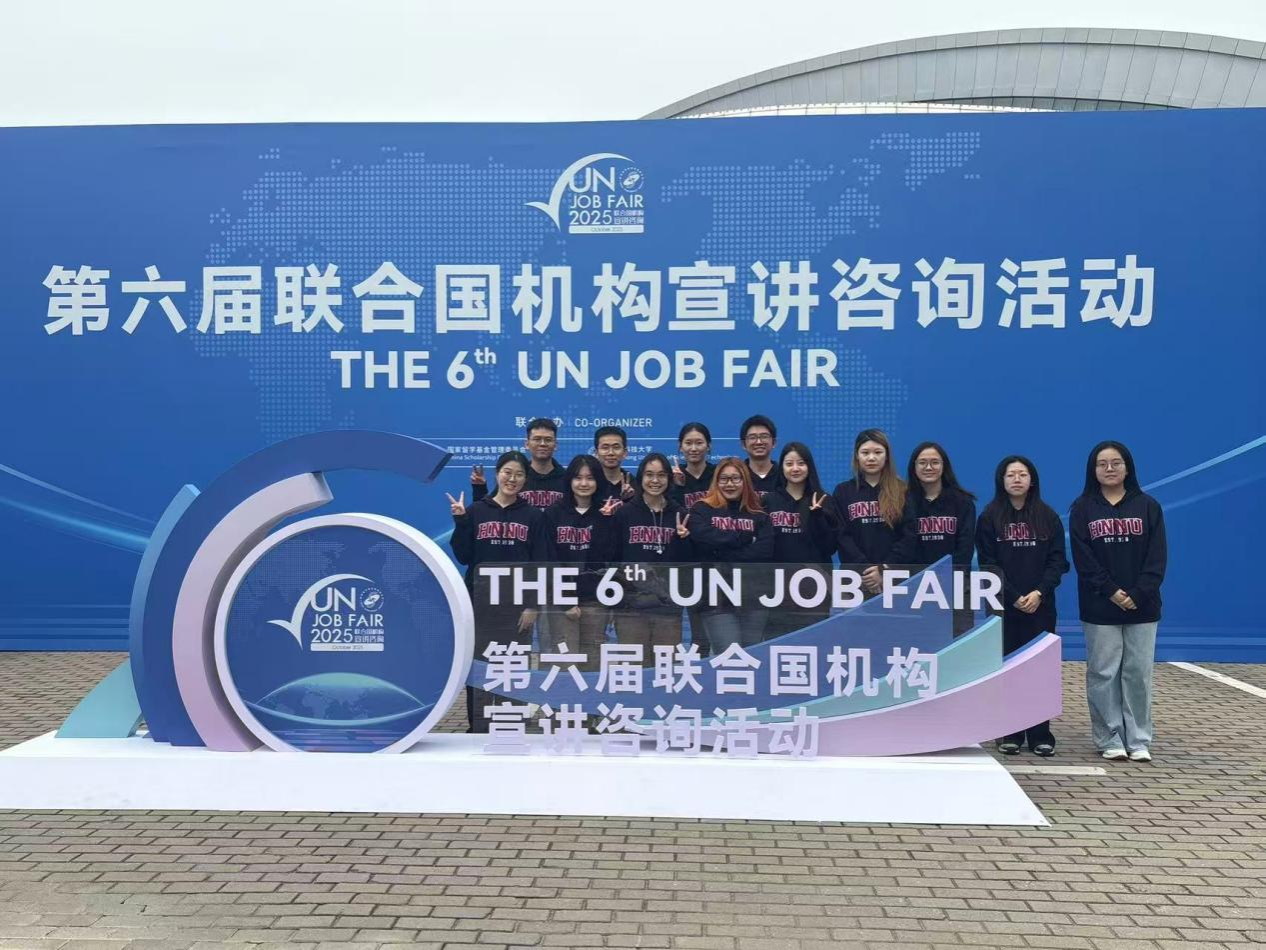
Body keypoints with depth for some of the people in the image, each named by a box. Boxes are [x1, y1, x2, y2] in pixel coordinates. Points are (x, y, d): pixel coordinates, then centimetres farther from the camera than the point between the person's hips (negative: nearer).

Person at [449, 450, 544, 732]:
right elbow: (463, 557, 0)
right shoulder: (476, 511, 4)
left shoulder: (532, 516, 4)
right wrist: (460, 521, -10)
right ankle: (478, 728, 9)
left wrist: (534, 605, -6)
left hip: (517, 604, 0)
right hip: (480, 602, 0)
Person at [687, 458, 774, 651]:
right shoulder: (702, 510, 5)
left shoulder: (758, 515, 12)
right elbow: (705, 538, -16)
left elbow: (764, 551, -4)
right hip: (717, 597, -3)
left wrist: (725, 556, -10)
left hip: (753, 596, 3)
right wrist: (744, 538, -6)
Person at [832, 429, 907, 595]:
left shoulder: (902, 492, 6)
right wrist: (865, 570, -11)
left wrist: (885, 571, -11)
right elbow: (842, 536, 1)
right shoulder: (842, 491, 8)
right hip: (855, 577, 1)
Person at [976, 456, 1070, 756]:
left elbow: (1058, 559, 2)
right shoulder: (989, 517, 1)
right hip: (1003, 605, -1)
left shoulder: (1048, 516, 6)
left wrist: (1040, 592, -12)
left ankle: (1040, 734, 6)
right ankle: (1010, 734, 7)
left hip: (1040, 605, 1)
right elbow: (988, 564, -3)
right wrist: (1014, 597, -12)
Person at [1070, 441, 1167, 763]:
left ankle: (1139, 741, 11)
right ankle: (1110, 740, 9)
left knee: (1138, 673, 2)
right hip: (1100, 607, 0)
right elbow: (1083, 558, -5)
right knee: (1103, 674, 1)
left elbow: (1157, 558, -2)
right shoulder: (1082, 509, 3)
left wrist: (1137, 595, -14)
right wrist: (1111, 592, -15)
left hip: (1142, 606, 1)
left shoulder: (1148, 506, 5)